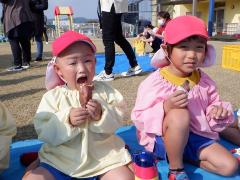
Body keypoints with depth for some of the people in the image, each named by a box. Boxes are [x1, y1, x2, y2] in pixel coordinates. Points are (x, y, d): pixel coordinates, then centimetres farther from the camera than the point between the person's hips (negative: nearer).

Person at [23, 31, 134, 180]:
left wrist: (102, 115, -23)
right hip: (60, 160, 0)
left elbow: (117, 119, -4)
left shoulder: (104, 91, -2)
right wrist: (66, 120, -25)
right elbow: (44, 132, -10)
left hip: (104, 157, 1)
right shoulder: (53, 96, -4)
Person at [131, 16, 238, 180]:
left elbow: (214, 103, 12)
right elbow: (140, 118, -18)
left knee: (230, 166, -5)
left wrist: (220, 111, -13)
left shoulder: (204, 81, -1)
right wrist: (166, 107, -35)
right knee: (179, 115, -36)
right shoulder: (155, 82, -18)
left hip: (196, 136, 6)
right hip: (162, 139, -5)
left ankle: (181, 155, 12)